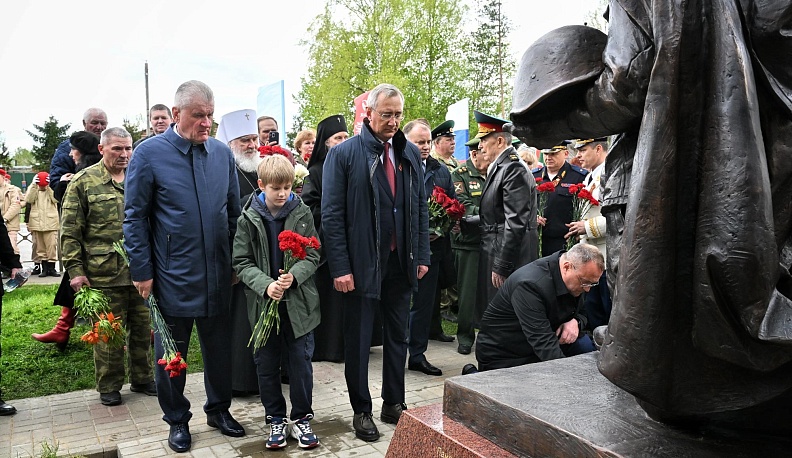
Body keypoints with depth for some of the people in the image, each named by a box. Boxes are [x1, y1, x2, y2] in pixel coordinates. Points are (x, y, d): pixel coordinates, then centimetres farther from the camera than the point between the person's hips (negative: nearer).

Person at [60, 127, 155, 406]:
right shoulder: (84, 182, -1)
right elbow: (70, 231, -2)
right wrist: (75, 270, -7)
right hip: (104, 275, -3)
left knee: (142, 328, 11)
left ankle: (142, 378, 27)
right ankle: (108, 386, 22)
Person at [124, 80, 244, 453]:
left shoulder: (222, 153, 3)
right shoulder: (149, 153, -8)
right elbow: (135, 217, -6)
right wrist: (142, 272, -8)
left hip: (218, 278, 3)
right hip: (172, 279, -3)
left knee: (220, 348, 16)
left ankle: (219, 409, 37)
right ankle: (177, 420, 32)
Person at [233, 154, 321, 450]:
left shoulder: (302, 214, -2)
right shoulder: (248, 219, -2)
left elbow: (312, 256, -3)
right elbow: (242, 262, -4)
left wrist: (293, 276, -22)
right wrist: (265, 284, -20)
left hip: (299, 302, 0)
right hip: (264, 303, 1)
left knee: (301, 362, 7)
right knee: (267, 364, 11)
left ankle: (301, 418, 24)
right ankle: (276, 420, 28)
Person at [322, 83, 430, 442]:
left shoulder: (410, 153, 7)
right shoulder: (344, 154, -7)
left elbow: (421, 207, 10)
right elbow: (332, 215, -10)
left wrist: (422, 255, 5)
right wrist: (340, 267, -15)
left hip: (401, 263, 5)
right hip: (362, 264, -4)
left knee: (397, 336, 15)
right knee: (358, 341, 8)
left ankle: (394, 404, 32)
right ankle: (361, 411, 25)